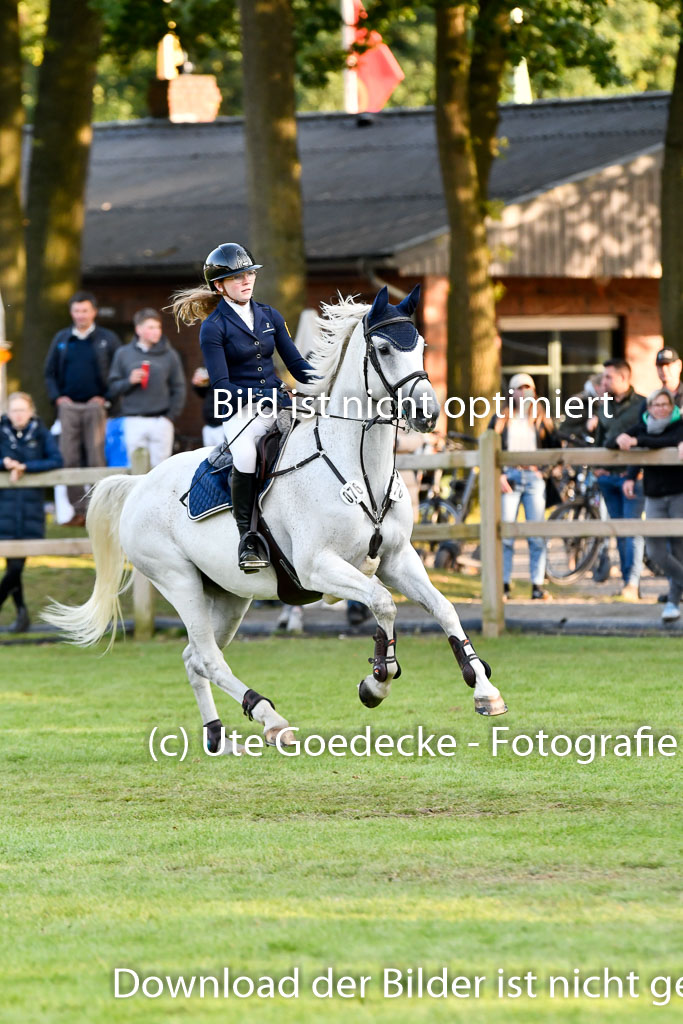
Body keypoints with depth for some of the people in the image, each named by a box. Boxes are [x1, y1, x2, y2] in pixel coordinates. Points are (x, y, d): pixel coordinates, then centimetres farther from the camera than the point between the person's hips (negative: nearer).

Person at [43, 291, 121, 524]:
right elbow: (50, 372, 17)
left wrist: (105, 398, -6)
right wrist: (57, 397, 3)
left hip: (95, 406, -3)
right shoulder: (61, 339, 13)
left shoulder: (107, 339, 4)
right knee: (68, 459, -2)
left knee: (96, 459, -6)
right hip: (69, 406, 3)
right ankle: (77, 510, 1)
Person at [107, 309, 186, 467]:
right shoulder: (123, 354, 7)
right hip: (134, 422, 0)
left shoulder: (169, 355, 6)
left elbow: (178, 389, 8)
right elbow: (113, 389, 7)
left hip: (161, 422, 0)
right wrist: (129, 381, -11)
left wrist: (171, 416, -1)